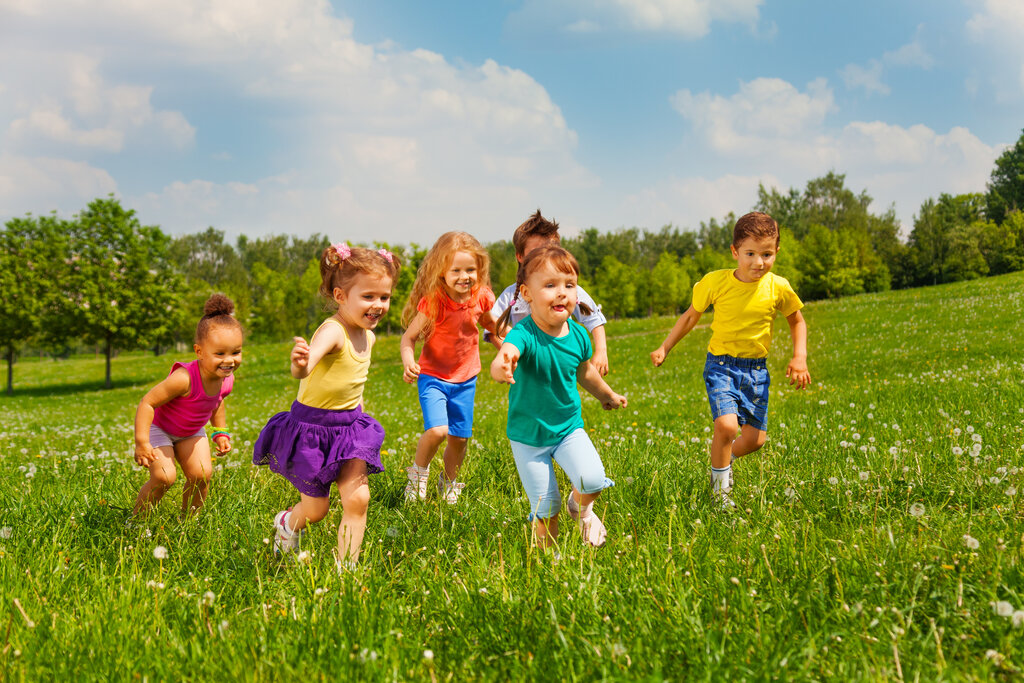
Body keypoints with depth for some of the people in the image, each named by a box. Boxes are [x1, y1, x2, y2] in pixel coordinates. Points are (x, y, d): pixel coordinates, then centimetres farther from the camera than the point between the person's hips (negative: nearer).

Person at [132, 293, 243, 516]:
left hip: (191, 431, 6)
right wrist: (142, 442, -34)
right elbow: (147, 402, -33)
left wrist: (221, 432, 6)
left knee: (202, 474, -9)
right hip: (159, 428, -6)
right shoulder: (185, 379, -40)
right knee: (164, 477, -20)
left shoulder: (227, 380, -17)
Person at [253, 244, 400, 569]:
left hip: (350, 425, 6)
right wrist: (301, 365, -71)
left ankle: (347, 567, 3)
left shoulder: (368, 336, 1)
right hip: (312, 427, -6)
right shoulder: (333, 331, -27)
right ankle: (287, 523, 43)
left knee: (358, 499, -9)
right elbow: (305, 367, -49)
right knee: (316, 510, 8)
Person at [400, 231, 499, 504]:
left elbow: (490, 324, 13)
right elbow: (408, 337, -16)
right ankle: (419, 471, 7)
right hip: (434, 376, -4)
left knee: (459, 438, 9)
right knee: (437, 430, -23)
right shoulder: (433, 301, -21)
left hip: (465, 379, 4)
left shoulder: (481, 297, -9)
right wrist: (408, 363, -34)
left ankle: (449, 482, 38)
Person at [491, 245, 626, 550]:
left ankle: (581, 507, 16)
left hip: (569, 427, 3)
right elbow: (506, 355, -48)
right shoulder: (524, 334, -25)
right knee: (545, 508, 0)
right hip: (528, 435, -3)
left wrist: (608, 396, 31)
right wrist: (502, 368, -73)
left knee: (593, 481, -19)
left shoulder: (577, 336, -9)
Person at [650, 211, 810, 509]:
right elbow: (690, 316, 6)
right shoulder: (716, 282, -11)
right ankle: (720, 489, 0)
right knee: (726, 425, -24)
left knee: (755, 439, 3)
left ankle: (724, 456, 39)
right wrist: (664, 348, 4)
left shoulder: (778, 288, -7)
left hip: (757, 370, 3)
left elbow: (797, 321, 11)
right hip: (721, 365, -3)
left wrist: (800, 357, -2)